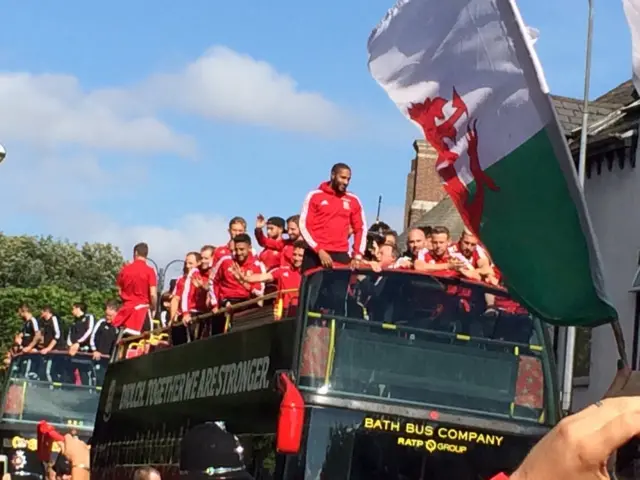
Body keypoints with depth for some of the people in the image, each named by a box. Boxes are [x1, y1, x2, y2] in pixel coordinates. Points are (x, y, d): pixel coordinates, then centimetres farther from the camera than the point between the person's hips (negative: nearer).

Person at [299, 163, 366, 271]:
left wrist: (357, 256, 2)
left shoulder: (353, 201, 11)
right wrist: (319, 250, -13)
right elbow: (304, 226, -3)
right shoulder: (315, 196, 2)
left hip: (341, 256, 2)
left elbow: (360, 229, 14)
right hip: (315, 255, -2)